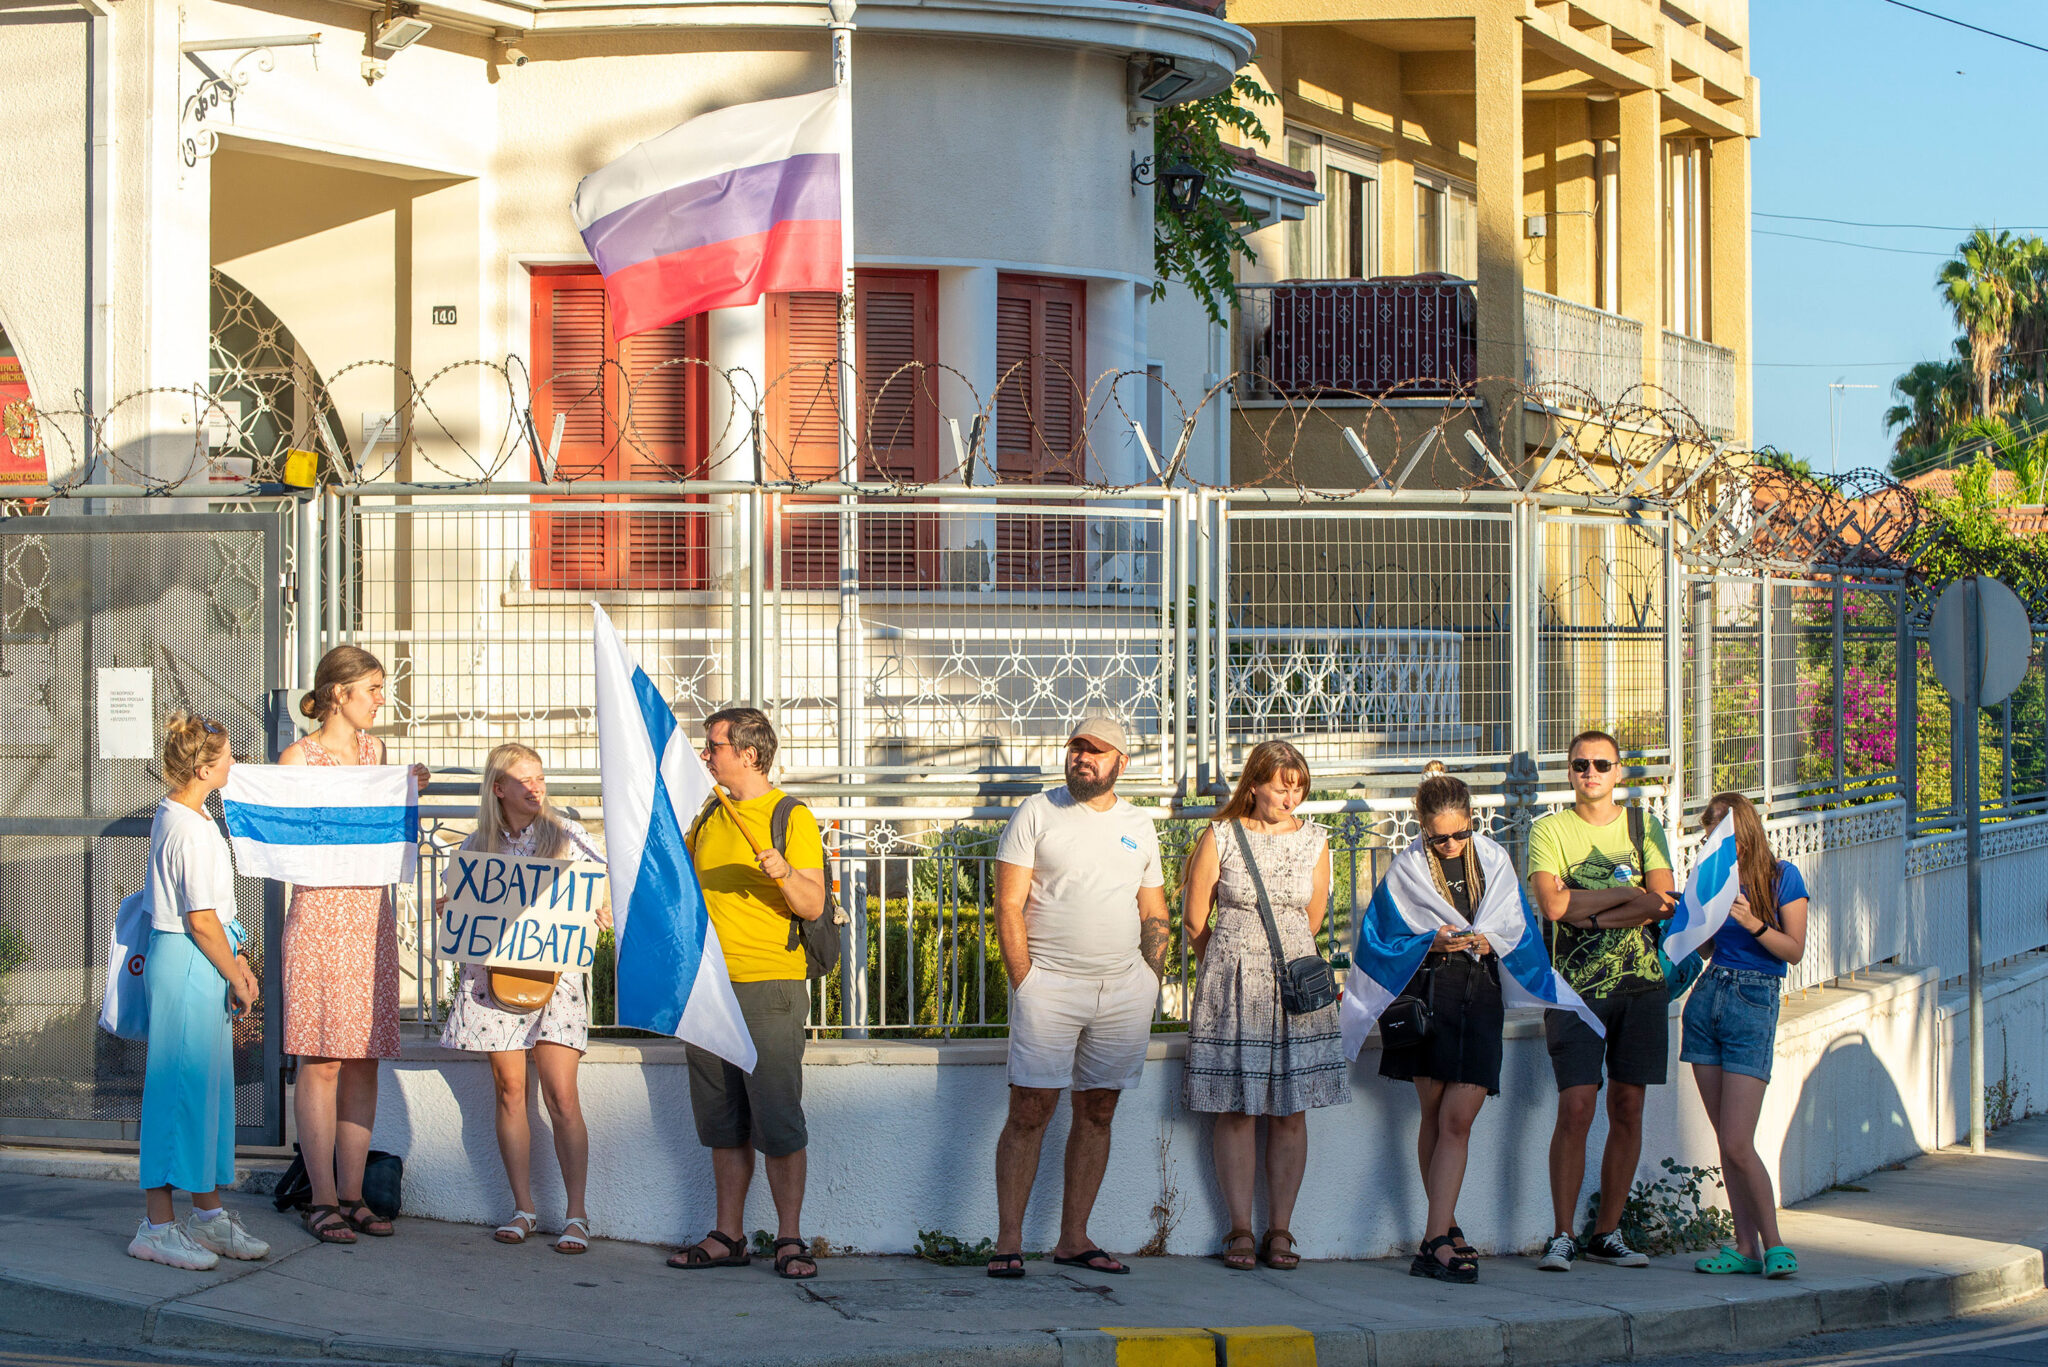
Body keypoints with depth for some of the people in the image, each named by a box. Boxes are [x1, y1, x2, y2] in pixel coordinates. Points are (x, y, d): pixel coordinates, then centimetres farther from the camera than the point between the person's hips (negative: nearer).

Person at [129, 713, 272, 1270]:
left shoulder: (175, 816, 13)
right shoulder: (191, 829, -18)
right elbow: (201, 920, -18)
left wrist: (235, 961, 17)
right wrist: (235, 976, -8)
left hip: (198, 963, 11)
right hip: (188, 966, -11)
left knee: (210, 1086, 14)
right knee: (179, 1090, -6)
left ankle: (208, 1215, 22)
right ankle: (158, 1227, -1)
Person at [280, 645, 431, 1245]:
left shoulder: (374, 748, 14)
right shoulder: (299, 756, -6)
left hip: (370, 912, 7)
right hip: (320, 910, -6)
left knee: (363, 1060, 6)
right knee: (321, 1060, -4)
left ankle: (352, 1194, 12)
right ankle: (323, 1200, 0)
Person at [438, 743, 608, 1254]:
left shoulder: (566, 835, 3)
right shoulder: (477, 845, 8)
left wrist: (604, 910, -12)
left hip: (553, 975, -2)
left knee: (562, 1098, -8)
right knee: (509, 1091, 3)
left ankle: (576, 1214, -2)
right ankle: (523, 1209, 12)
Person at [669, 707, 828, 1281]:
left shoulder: (793, 817, -4)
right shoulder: (710, 815, 15)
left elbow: (813, 906, -8)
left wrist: (783, 874, -27)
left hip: (769, 987, -6)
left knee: (778, 1121, -7)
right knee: (723, 1121, 8)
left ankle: (790, 1240, -2)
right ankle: (729, 1235, 13)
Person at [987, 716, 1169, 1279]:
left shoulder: (1138, 826, 14)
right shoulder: (1036, 813, 1)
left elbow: (1154, 915, 19)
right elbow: (1009, 905, -3)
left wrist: (1151, 983, 7)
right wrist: (1024, 982, -10)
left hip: (1123, 991, 4)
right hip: (1049, 983, -4)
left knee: (1098, 1112, 6)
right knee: (1030, 1110, -7)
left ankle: (1074, 1238, 13)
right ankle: (1008, 1242, -3)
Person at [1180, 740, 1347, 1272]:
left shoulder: (1314, 842, 7)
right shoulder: (1220, 838, -1)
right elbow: (1194, 920, 5)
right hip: (1231, 988, -2)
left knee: (1290, 1112, 1)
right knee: (1236, 1111, -2)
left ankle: (1280, 1232, 7)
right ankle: (1240, 1232, 3)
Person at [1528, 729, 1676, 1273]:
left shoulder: (1644, 827, 10)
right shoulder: (1550, 830, 3)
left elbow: (1665, 903, -3)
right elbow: (1552, 904, -12)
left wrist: (1594, 916, -11)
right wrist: (1626, 894, -8)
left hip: (1642, 984, 3)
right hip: (1578, 984, -3)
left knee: (1627, 1110, 4)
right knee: (1576, 1109, -10)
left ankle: (1607, 1232, 13)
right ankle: (1562, 1235, -3)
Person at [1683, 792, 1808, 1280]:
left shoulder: (1782, 876, -3)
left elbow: (1795, 950, -7)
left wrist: (1752, 922, -20)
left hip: (1754, 1005, -6)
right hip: (1707, 997, 6)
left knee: (1737, 1144, -12)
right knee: (1726, 1141, 5)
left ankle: (1774, 1245, -1)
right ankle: (1746, 1248, 9)